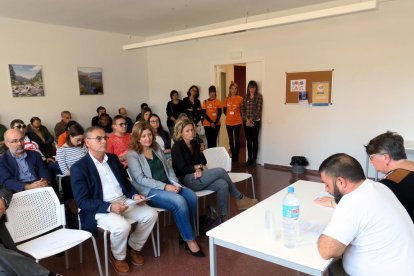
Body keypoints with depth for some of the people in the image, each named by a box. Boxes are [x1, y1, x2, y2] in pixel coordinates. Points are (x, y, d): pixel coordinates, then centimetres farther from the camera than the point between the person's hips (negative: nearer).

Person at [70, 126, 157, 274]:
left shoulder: (113, 158, 10)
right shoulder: (79, 168, -10)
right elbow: (82, 201, -14)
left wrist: (134, 194, -4)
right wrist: (109, 207, -27)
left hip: (123, 201, 6)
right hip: (99, 209, -6)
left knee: (151, 214, -10)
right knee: (122, 226, -31)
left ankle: (133, 247, 14)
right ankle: (118, 256, 3)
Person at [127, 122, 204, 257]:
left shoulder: (157, 148, 13)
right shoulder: (132, 154, -6)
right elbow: (141, 179, -14)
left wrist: (175, 183, -3)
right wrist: (165, 186, -20)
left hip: (168, 185, 6)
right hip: (149, 190, -6)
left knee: (191, 196, -20)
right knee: (179, 201, -29)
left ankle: (188, 234, -6)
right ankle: (190, 240, -12)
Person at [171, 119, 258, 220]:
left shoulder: (195, 143, 12)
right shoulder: (177, 146, -8)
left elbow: (201, 161, 11)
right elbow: (182, 168, -13)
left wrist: (199, 169, -11)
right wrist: (198, 167, -1)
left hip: (197, 176, 7)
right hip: (188, 180, -7)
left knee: (223, 185, -21)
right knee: (220, 171, -21)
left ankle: (224, 217, -13)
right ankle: (240, 198, -3)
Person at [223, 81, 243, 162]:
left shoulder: (240, 99, -5)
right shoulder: (227, 99, 6)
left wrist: (238, 116, 2)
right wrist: (229, 116, 12)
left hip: (237, 122, -4)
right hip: (228, 123, 4)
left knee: (237, 139, -2)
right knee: (230, 140, 9)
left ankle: (236, 156, 7)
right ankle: (232, 155, 20)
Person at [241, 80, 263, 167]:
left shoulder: (259, 96, -2)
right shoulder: (245, 96, 9)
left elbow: (258, 109, -9)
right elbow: (243, 108, 3)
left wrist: (251, 120, -13)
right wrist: (246, 119, -9)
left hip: (255, 121, -3)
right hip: (246, 121, 4)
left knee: (255, 140, 2)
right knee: (248, 140, 8)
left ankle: (254, 159, 9)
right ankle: (249, 158, 17)